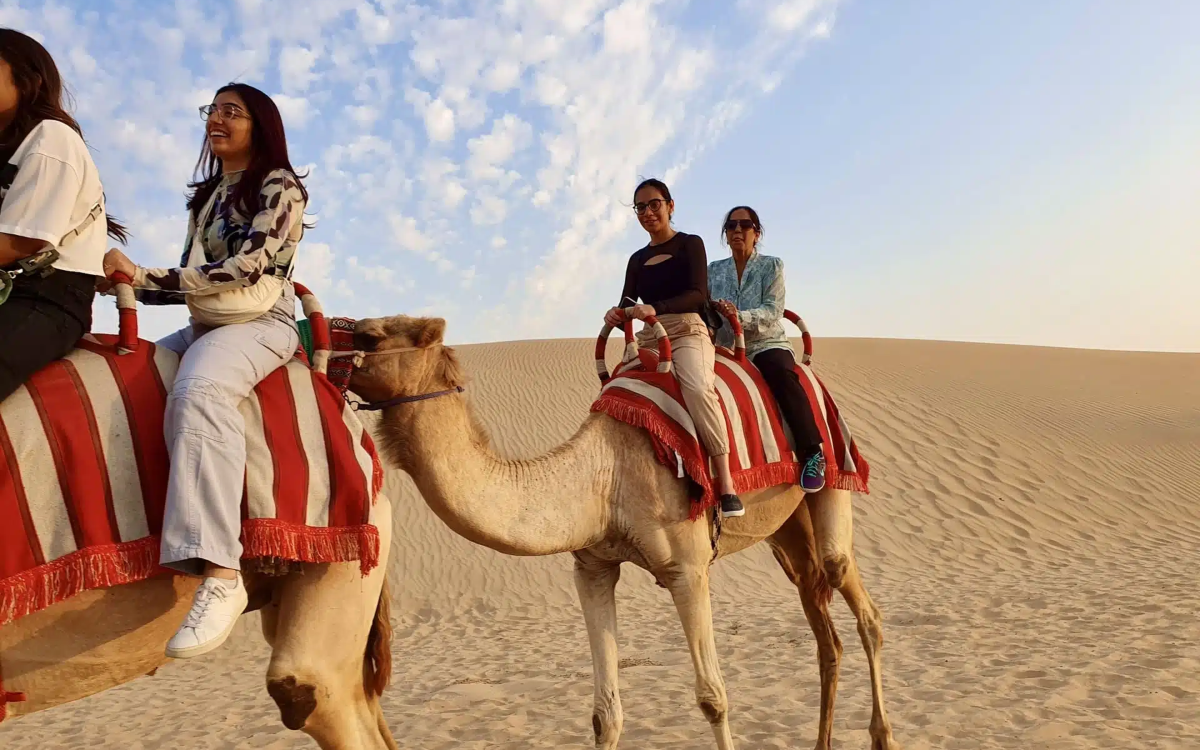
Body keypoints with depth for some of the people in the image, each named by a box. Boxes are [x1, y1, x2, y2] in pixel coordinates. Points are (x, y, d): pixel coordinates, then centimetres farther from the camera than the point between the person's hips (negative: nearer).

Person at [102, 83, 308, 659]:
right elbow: (191, 280, 23)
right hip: (201, 327, 10)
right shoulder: (206, 195, 24)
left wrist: (146, 276, -13)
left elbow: (248, 267, -13)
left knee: (199, 391, -37)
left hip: (260, 324, -9)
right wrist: (133, 285, 6)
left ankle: (221, 574, -47)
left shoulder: (279, 187, 0)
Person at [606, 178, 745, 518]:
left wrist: (656, 308, -25)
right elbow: (628, 304, 14)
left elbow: (698, 294, -8)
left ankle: (726, 482, -32)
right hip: (649, 340, 6)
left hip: (687, 332, -6)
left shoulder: (690, 244, 6)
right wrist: (616, 313, -12)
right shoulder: (637, 259, 20)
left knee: (698, 388, -36)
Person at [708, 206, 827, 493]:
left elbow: (773, 312, -8)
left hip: (766, 344, -3)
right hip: (725, 348, 3)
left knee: (781, 371, -36)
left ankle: (813, 453, -31)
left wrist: (740, 316, -26)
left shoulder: (772, 266, 6)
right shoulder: (713, 270, 14)